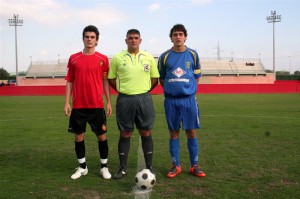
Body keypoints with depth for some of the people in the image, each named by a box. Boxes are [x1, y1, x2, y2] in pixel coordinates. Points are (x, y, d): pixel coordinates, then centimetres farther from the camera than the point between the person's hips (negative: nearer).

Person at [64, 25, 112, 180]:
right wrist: (67, 102, 2)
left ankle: (104, 167, 19)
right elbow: (70, 81, 7)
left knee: (101, 135, 4)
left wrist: (109, 102, 1)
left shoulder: (103, 59, 1)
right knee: (78, 136, 9)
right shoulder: (74, 58, 5)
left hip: (97, 105, -1)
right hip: (78, 106, 2)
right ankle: (82, 167, 25)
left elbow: (105, 81, 5)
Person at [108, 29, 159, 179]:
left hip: (144, 98, 1)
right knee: (125, 134, 6)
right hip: (125, 99, -1)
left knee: (146, 133, 5)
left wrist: (143, 91, 5)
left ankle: (149, 167, 17)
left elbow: (154, 78, 12)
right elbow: (111, 79, 8)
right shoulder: (117, 58, 2)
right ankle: (122, 168, 18)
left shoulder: (148, 58, 6)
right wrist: (123, 91, 2)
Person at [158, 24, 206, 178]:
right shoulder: (165, 56, 4)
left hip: (189, 99, 0)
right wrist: (171, 89, 4)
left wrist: (187, 89, 3)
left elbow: (196, 77, 11)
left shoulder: (193, 54, 5)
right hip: (171, 100, 0)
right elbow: (161, 79, 12)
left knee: (191, 132, 3)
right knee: (174, 132, 6)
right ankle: (175, 166, 17)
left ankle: (194, 166, 15)